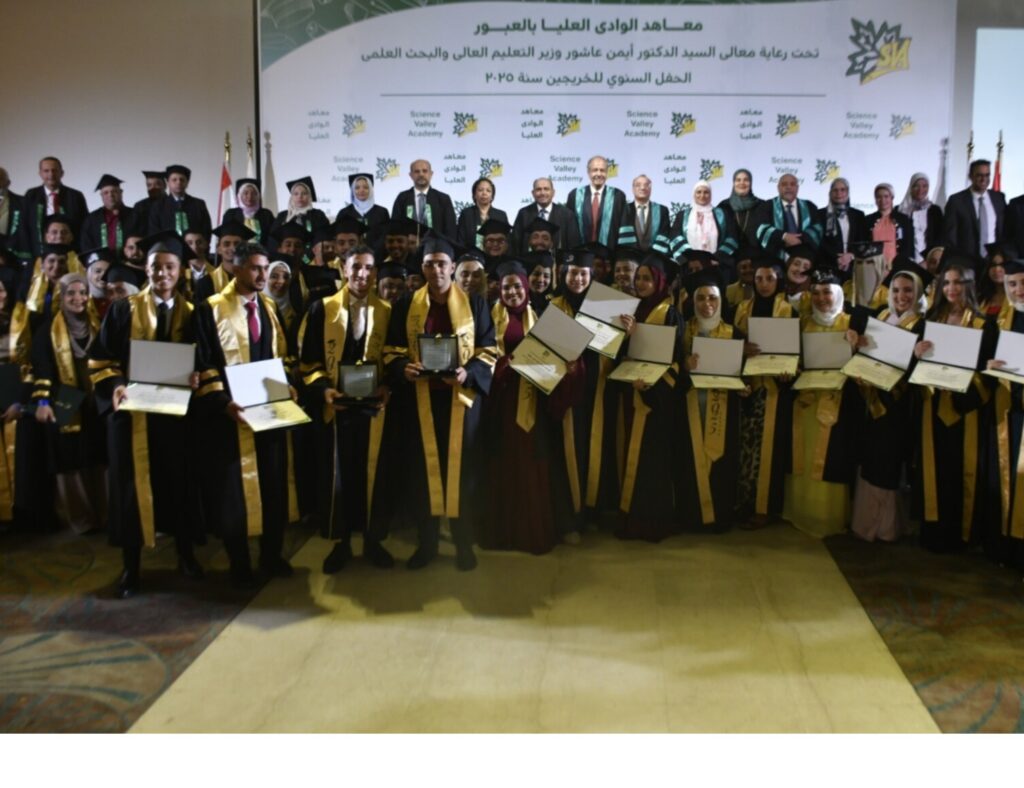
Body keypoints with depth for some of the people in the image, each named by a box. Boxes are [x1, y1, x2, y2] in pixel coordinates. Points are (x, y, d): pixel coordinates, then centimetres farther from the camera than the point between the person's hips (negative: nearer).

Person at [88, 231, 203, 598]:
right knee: (132, 484, 5)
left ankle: (185, 554, 25)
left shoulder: (191, 313, 5)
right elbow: (101, 360, -1)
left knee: (177, 481, 9)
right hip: (131, 408, -1)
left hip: (175, 410, 1)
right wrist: (114, 386, -19)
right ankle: (131, 565, 15)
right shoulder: (124, 310, 0)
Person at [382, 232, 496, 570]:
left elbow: (489, 350, 1)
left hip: (462, 396, -1)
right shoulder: (406, 305, 6)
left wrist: (468, 373, -18)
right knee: (423, 467, 5)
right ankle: (426, 543, 19)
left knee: (461, 467, 5)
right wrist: (403, 369, -15)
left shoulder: (475, 304, 2)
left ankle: (463, 543, 18)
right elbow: (392, 351, 7)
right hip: (421, 397, 1)